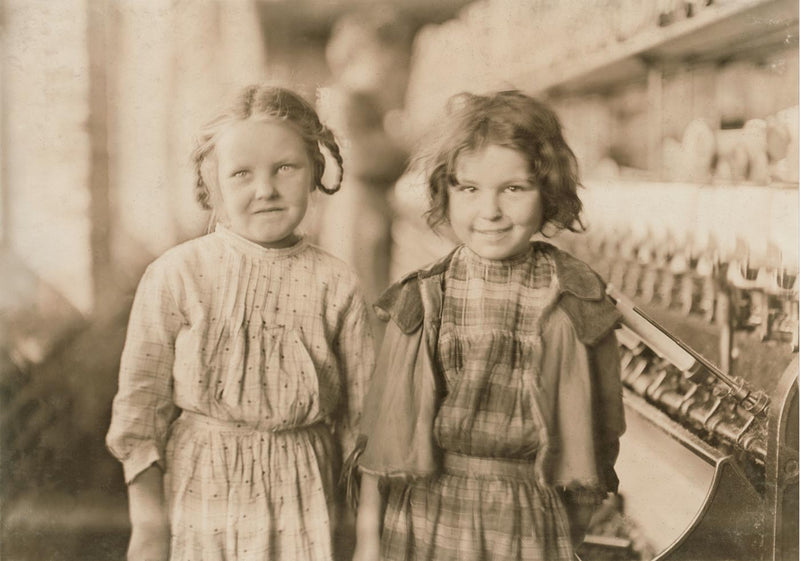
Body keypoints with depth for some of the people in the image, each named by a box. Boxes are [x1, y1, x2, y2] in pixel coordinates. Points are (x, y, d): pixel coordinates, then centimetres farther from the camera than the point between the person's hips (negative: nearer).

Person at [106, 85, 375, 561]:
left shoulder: (336, 285, -4)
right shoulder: (175, 277, -6)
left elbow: (360, 407, 3)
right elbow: (141, 397, -2)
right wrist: (147, 518, -1)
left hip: (302, 496, 1)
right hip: (201, 491, -1)